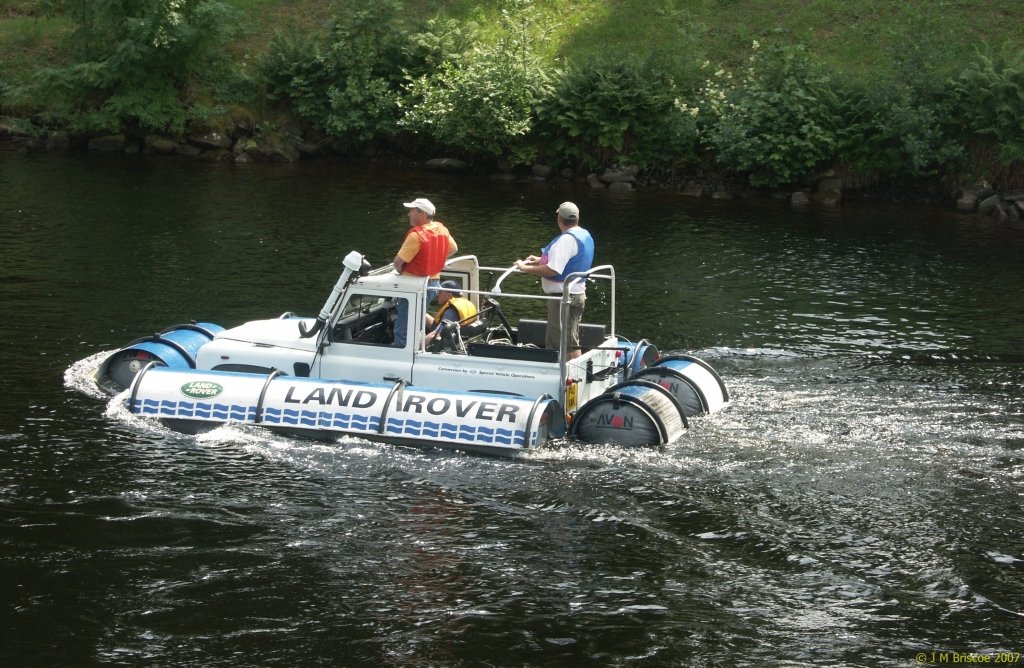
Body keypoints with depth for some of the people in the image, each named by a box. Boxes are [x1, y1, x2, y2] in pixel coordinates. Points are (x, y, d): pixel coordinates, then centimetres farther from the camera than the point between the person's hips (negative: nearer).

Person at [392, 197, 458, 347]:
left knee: (402, 332, -3)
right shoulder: (442, 229, 2)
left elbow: (398, 261, -20)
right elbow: (453, 249, 19)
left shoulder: (416, 234, -23)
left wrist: (400, 271, 1)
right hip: (434, 282, 9)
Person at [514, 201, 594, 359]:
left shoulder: (567, 239, -21)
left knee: (568, 344, -6)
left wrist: (525, 268, -17)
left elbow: (552, 270, -27)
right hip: (576, 293, 10)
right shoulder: (584, 235, 11)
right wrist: (541, 260, 21)